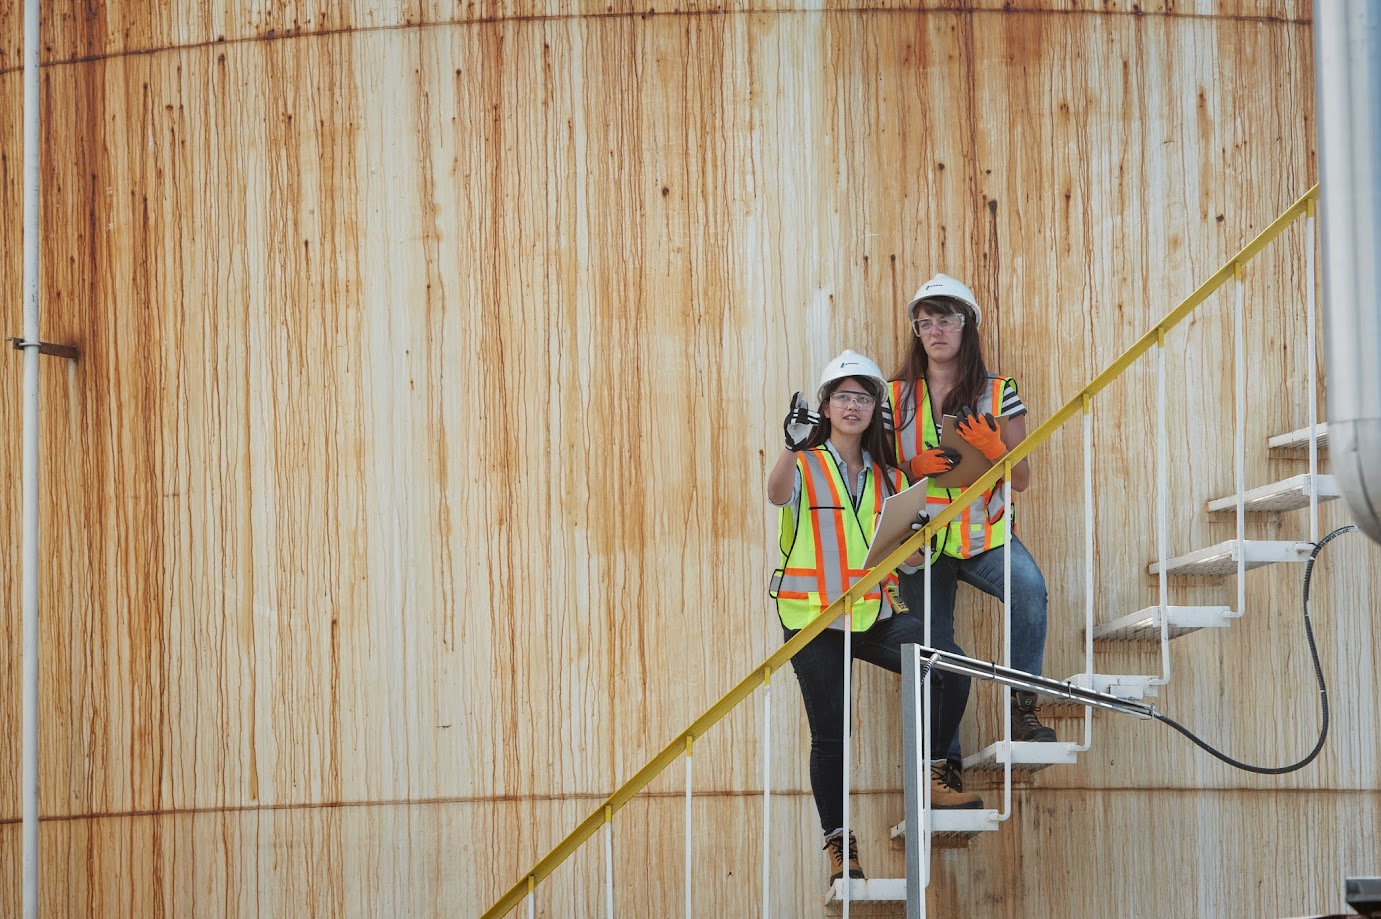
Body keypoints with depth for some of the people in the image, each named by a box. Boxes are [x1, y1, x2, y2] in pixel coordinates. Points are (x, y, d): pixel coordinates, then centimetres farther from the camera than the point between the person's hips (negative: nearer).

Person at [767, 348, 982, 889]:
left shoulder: (887, 476, 13)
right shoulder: (805, 465, -1)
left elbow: (904, 556, 17)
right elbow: (777, 494, -26)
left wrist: (916, 539, -7)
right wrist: (793, 445, -45)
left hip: (876, 615, 4)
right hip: (813, 619, -3)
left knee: (952, 669, -16)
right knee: (830, 734, -2)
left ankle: (930, 780, 1)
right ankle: (839, 847, 9)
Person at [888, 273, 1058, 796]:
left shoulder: (998, 393, 2)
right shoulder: (897, 396, 4)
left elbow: (1021, 480, 3)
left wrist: (993, 449, -17)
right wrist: (915, 469, -13)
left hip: (985, 535, -1)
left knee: (1030, 587, -31)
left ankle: (1024, 707, -20)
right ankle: (944, 763, 11)